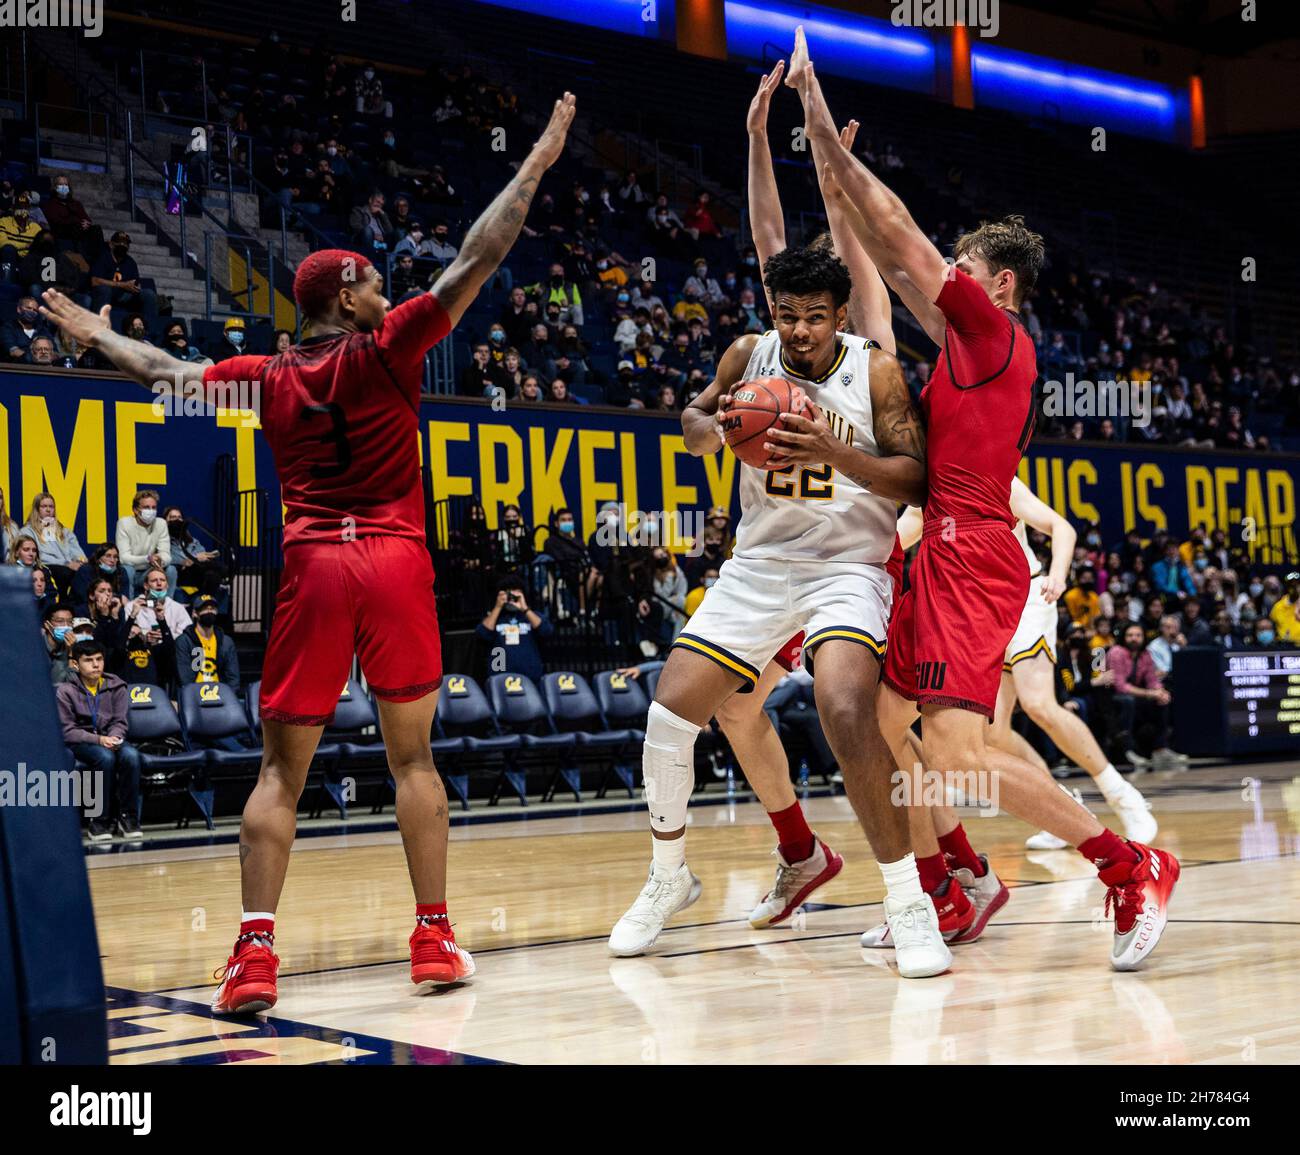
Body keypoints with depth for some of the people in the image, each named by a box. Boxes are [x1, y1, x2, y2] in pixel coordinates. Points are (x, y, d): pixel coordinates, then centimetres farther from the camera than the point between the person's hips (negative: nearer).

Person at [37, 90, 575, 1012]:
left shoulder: (268, 377, 10)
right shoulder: (387, 348, 1)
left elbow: (162, 371, 21)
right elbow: (476, 260, -2)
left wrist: (94, 335, 40)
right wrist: (540, 159, 3)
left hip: (311, 566, 2)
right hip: (396, 560, -1)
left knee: (283, 769, 4)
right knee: (412, 757, 9)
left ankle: (255, 950, -7)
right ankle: (434, 937, 10)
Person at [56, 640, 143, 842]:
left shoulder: (116, 687, 4)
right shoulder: (65, 691, -6)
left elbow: (119, 722, 5)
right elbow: (67, 731, -8)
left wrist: (113, 738, -19)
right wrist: (99, 740, -21)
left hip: (110, 738, 3)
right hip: (80, 743, -3)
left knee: (130, 755, -31)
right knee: (106, 757, -36)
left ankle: (128, 818, -22)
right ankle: (100, 821, -25)